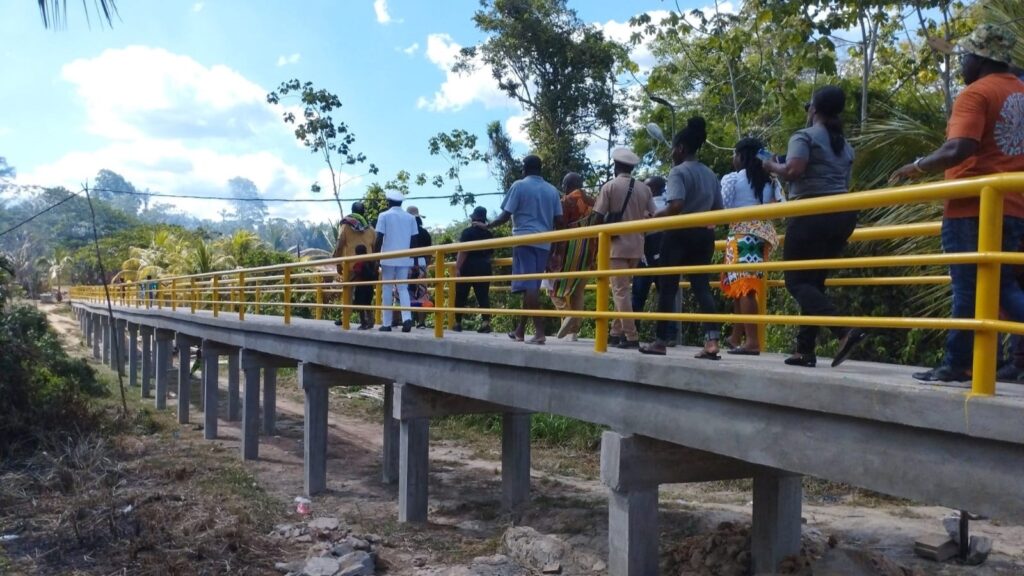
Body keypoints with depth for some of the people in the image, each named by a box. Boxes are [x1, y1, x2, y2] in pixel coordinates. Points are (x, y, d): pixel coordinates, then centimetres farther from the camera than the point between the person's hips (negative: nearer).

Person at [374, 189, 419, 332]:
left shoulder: (384, 216, -1)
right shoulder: (410, 217, 8)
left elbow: (379, 239, -7)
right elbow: (414, 241, 7)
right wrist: (414, 261, 14)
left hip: (388, 259, -2)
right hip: (405, 259, 3)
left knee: (388, 289, 6)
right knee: (403, 289, 6)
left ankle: (387, 324, 6)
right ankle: (407, 318, -16)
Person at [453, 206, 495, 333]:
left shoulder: (468, 232, -7)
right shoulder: (489, 234, 9)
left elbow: (463, 251, -15)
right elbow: (491, 254, 15)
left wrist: (457, 267, -15)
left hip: (468, 267, -4)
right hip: (484, 268, 4)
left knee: (461, 296, 6)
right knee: (483, 296, 1)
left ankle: (458, 323, 10)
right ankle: (486, 322, -13)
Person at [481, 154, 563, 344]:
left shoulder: (519, 186, -1)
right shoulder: (552, 190, 11)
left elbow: (505, 216, -5)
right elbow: (558, 220, 7)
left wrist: (487, 226, 9)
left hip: (524, 240, -5)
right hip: (544, 243, 5)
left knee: (529, 286, -8)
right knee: (531, 286, 11)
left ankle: (539, 331, -16)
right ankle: (520, 330, 20)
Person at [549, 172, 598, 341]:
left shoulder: (566, 201, -4)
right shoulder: (592, 202, 11)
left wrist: (553, 252, -7)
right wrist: (593, 254, 15)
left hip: (569, 249, -5)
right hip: (587, 250, 5)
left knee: (557, 286, 1)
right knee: (578, 290, 10)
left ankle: (567, 314, -24)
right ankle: (574, 330, 6)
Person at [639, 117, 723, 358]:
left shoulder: (678, 171, -9)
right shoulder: (710, 174, 14)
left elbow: (676, 206, -22)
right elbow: (718, 210, 13)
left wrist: (655, 216, -8)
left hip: (680, 234, -7)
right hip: (704, 234, 7)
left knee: (667, 287, 2)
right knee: (701, 286, 3)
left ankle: (660, 341, 8)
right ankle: (711, 342, -10)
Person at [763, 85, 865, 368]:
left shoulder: (804, 136, -3)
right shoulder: (845, 145, 20)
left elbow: (793, 171, -18)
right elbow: (844, 185, 19)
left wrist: (772, 167, 0)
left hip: (811, 215, -8)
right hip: (842, 214, 8)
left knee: (797, 281, -4)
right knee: (814, 281, 12)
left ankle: (845, 330, -23)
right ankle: (805, 349, 10)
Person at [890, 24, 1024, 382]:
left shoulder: (976, 93, -11)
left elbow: (959, 149, -24)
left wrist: (918, 167, -11)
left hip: (973, 209, -8)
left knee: (969, 289, -1)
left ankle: (958, 366, 9)